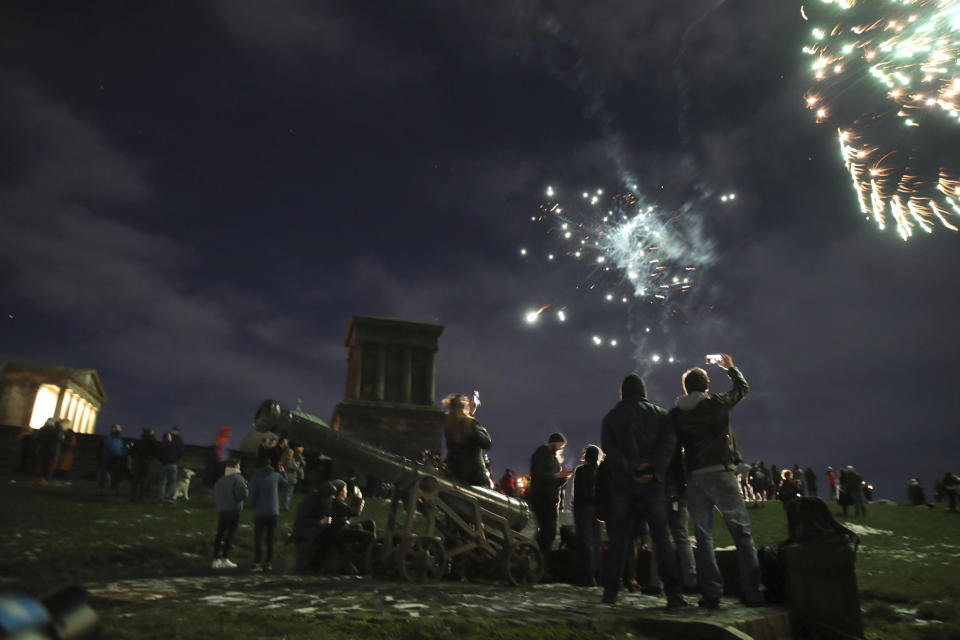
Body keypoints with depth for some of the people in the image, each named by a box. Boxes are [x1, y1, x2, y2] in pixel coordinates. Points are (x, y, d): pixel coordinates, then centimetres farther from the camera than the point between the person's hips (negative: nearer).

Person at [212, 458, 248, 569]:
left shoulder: (220, 480, 9)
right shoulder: (238, 479, -13)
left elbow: (215, 495, 12)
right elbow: (243, 494, -19)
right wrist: (246, 488, -1)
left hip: (221, 510, 6)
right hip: (233, 511, -6)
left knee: (219, 534, 11)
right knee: (230, 535, 1)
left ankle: (216, 559, 13)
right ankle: (225, 559, 2)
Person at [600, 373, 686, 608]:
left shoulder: (611, 417, 9)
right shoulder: (659, 414, 9)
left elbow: (609, 448, -6)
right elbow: (669, 441, -7)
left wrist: (630, 472, -12)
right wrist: (655, 471, -13)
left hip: (622, 483, 0)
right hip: (652, 482, 0)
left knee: (618, 538, 5)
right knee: (661, 536, 4)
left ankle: (610, 590, 5)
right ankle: (673, 591, -2)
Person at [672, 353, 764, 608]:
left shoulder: (677, 413, 6)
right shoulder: (717, 403, 2)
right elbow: (742, 387, 20)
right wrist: (730, 367, 36)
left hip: (694, 478, 2)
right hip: (720, 473, -2)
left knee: (703, 536, 6)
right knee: (741, 532, 5)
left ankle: (711, 593, 5)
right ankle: (753, 592, 5)